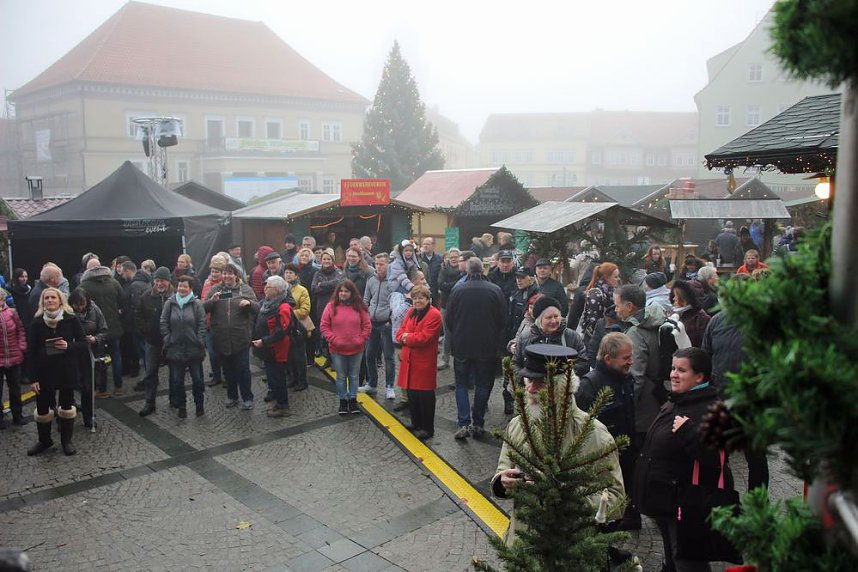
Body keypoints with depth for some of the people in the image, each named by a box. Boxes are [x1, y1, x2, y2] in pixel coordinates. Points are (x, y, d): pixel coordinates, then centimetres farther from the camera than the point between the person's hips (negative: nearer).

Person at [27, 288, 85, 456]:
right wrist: (33, 378, -7)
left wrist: (68, 346, -24)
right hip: (44, 372, 1)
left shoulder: (71, 320, -7)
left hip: (67, 371, -1)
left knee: (66, 407, 11)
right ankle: (44, 441, 29)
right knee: (42, 408, 8)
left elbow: (83, 343, -3)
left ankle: (67, 441, 27)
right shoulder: (36, 323, -5)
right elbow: (31, 352, -3)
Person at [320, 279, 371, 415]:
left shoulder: (359, 307, -1)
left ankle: (353, 400, 26)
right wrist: (333, 339, -12)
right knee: (341, 377, 11)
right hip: (337, 350, -1)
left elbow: (367, 325, 3)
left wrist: (361, 339, -8)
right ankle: (343, 401, 24)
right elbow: (324, 326, -4)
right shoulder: (331, 306, -4)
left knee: (354, 376, 12)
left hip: (356, 349, 1)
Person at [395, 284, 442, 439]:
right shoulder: (411, 312, 12)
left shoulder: (434, 315, -13)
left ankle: (428, 428, 10)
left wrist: (406, 337, -9)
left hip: (425, 363, -7)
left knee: (425, 396, 0)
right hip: (409, 361, 7)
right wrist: (403, 337, -13)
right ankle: (416, 423, 30)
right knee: (411, 394, 15)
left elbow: (424, 337, -21)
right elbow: (400, 332, 10)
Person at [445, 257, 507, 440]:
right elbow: (503, 320, -2)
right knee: (483, 384, 12)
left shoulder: (457, 290, -8)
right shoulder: (495, 291, -8)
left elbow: (449, 318, 0)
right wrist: (497, 342, 13)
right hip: (487, 347, 0)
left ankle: (463, 424, -1)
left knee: (462, 384, 9)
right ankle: (478, 424, 15)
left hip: (461, 345, 0)